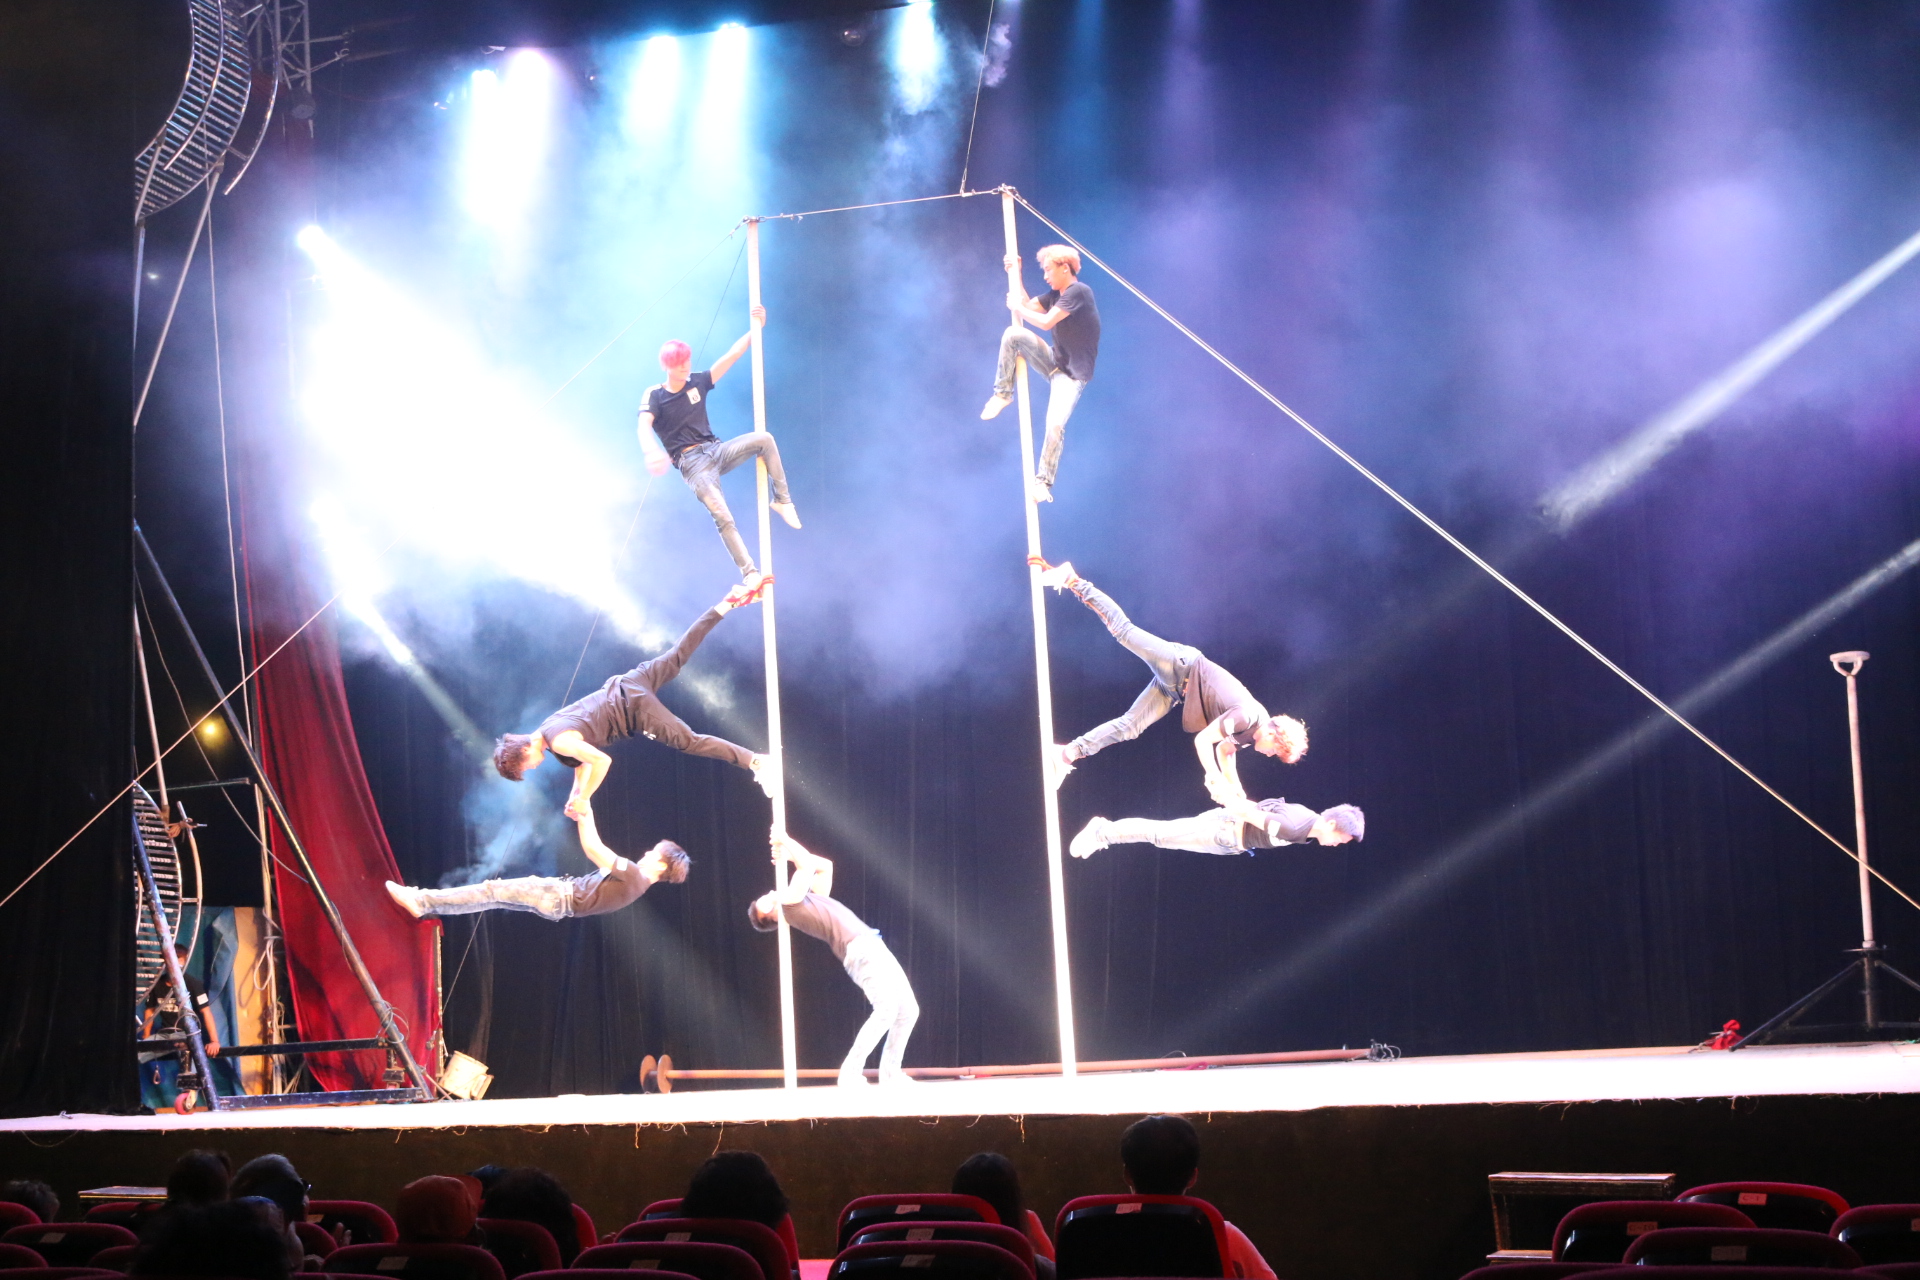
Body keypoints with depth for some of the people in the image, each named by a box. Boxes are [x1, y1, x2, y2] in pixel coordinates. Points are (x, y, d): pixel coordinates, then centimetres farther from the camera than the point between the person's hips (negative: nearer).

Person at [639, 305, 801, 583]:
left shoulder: (698, 382, 8)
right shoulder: (654, 395, -5)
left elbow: (731, 356, 5)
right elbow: (644, 426, -23)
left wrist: (755, 329, -5)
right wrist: (651, 451, -44)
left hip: (716, 450, 5)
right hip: (691, 463, -5)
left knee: (763, 439, -20)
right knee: (721, 515, -24)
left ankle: (782, 500, -9)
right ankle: (749, 573, -23)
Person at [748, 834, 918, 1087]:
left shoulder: (808, 901, 28)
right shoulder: (790, 902, 1)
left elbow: (825, 866, 34)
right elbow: (807, 867, -7)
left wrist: (791, 855, 29)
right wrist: (788, 843, 6)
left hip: (874, 948, 9)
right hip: (859, 950, -9)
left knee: (907, 1010, 6)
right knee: (886, 1007, -22)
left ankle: (889, 1073, 13)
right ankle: (851, 1072, -18)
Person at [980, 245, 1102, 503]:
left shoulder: (1078, 292, -19)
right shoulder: (1056, 294, 8)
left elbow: (1046, 322, -24)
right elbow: (1027, 306, 10)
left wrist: (1016, 306, -9)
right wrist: (1014, 272, 11)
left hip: (1072, 375, -8)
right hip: (1054, 362, 8)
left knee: (1055, 425, -24)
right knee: (1013, 334, -13)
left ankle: (1043, 482, -15)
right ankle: (1003, 393, -2)